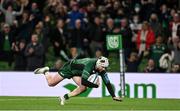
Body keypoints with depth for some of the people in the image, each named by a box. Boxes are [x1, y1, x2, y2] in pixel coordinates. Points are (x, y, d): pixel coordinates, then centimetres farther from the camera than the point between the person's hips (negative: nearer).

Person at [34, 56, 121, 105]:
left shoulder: (102, 69, -19)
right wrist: (95, 85, -35)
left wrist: (113, 96, -18)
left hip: (77, 72, 6)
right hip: (69, 67, -6)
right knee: (51, 83, 1)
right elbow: (83, 81, -45)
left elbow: (107, 82, -13)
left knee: (83, 88, -17)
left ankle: (64, 97, -2)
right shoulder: (90, 65, -41)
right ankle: (45, 71, 33)